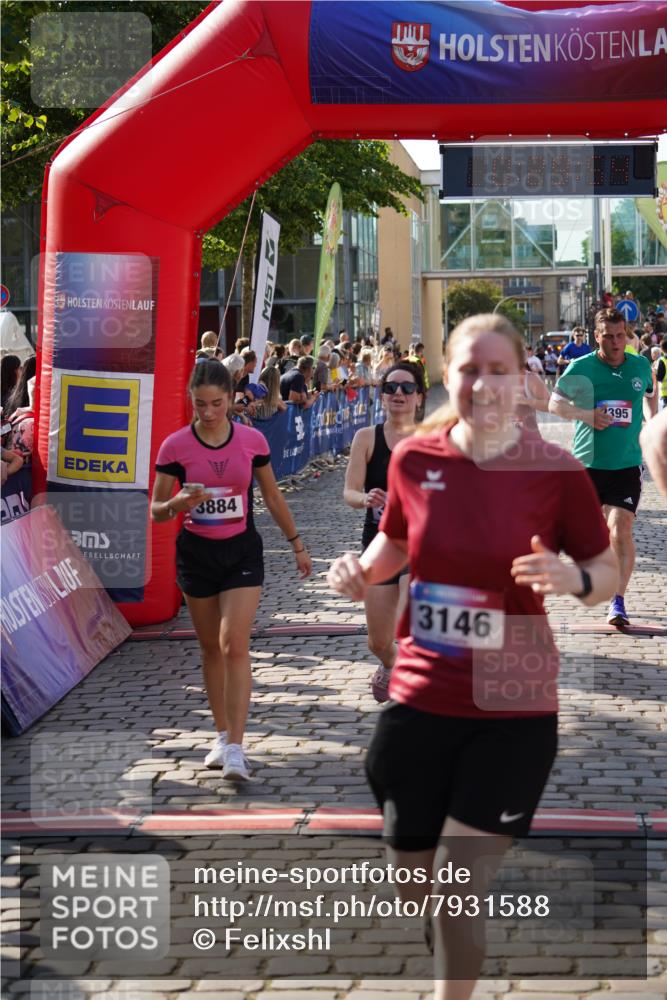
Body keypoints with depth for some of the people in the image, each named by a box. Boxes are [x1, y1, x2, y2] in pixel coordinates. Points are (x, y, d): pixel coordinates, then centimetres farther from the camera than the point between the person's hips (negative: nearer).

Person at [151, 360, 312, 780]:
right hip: (196, 553, 1)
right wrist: (179, 502, -24)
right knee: (211, 648, 10)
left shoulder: (253, 440, -3)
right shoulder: (175, 446, -7)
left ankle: (235, 748, -14)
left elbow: (273, 497, 10)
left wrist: (297, 543, 15)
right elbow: (157, 511, -2)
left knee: (235, 646, -13)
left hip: (242, 552, -1)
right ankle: (223, 735, 25)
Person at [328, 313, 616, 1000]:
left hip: (513, 714, -3)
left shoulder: (557, 471, -12)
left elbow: (609, 573, -2)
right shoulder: (413, 459, -5)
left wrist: (573, 579, -23)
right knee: (411, 887, 15)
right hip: (419, 702, 3)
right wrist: (362, 571, -5)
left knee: (460, 894, -3)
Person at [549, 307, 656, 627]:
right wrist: (585, 414, -17)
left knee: (621, 529, -13)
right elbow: (555, 402, -2)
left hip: (626, 465, 0)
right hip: (586, 464, 0)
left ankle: (618, 602, -12)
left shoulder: (641, 366, 3)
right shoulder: (581, 368, -5)